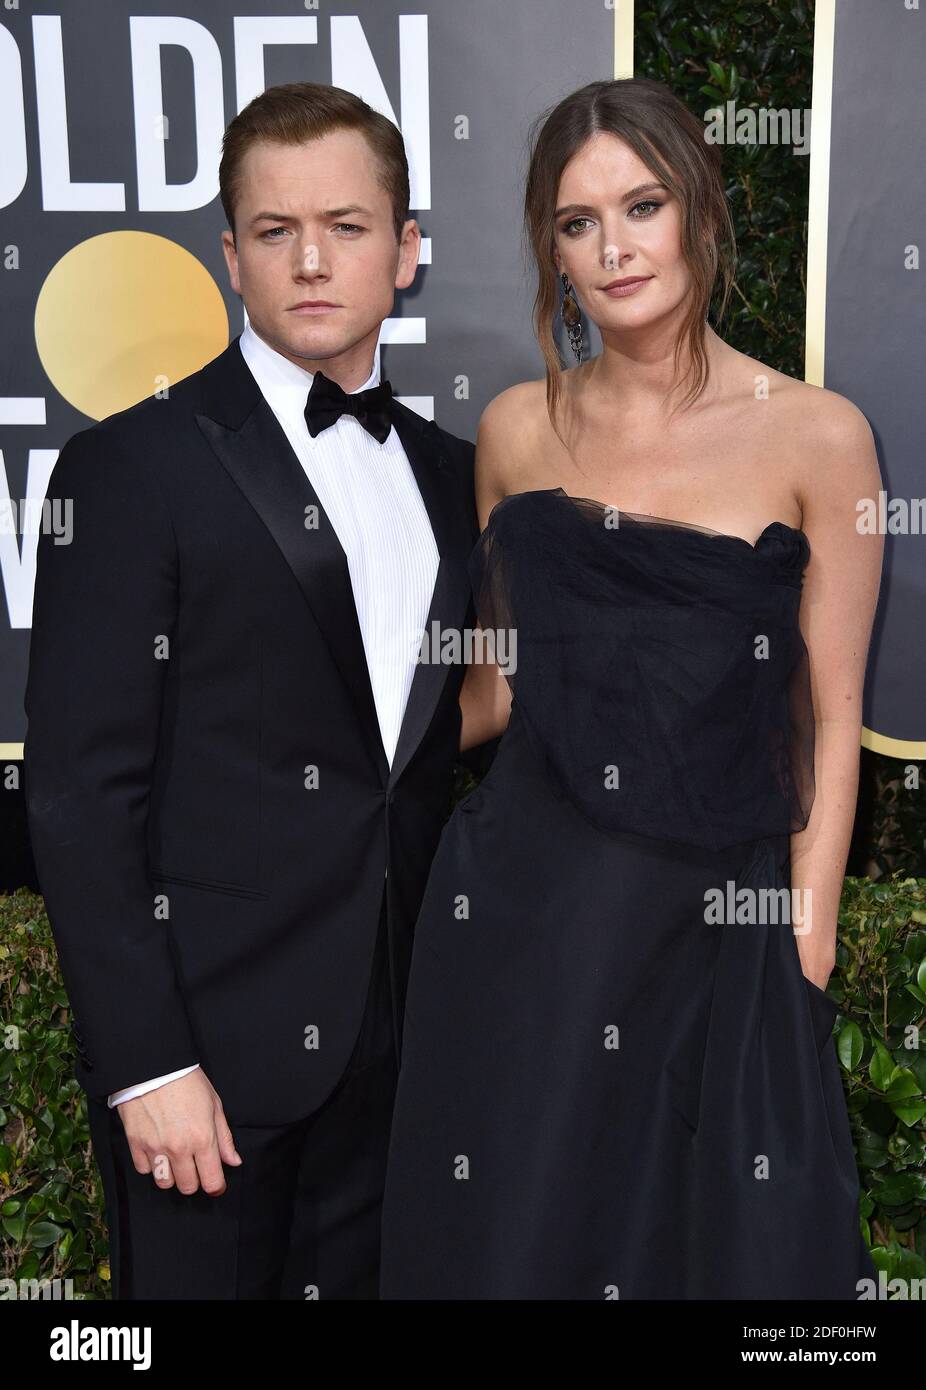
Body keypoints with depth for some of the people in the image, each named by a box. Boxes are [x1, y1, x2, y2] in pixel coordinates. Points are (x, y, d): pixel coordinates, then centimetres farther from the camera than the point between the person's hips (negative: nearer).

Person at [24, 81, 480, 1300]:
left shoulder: (450, 475, 8)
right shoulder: (134, 467, -9)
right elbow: (78, 789, -12)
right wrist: (146, 1063, -15)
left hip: (394, 1042, 5)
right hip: (209, 1036, -5)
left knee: (358, 1278, 18)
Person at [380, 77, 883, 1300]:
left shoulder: (815, 434, -5)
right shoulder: (519, 428, 5)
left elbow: (831, 716, -3)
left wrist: (806, 952, -6)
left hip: (712, 923, -2)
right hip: (513, 899, 3)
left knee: (720, 1241, 13)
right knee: (501, 1235, 14)